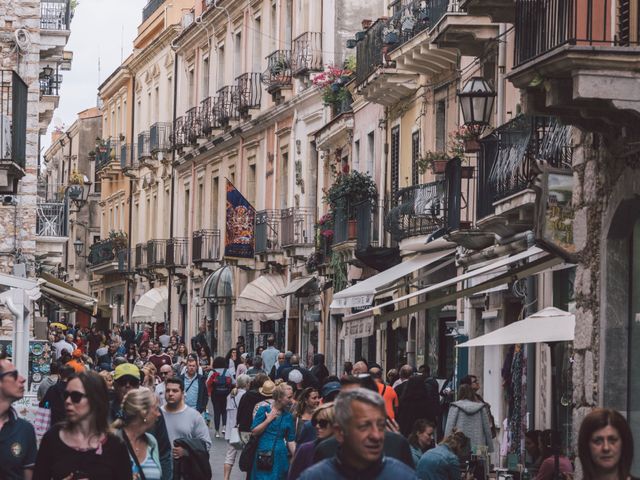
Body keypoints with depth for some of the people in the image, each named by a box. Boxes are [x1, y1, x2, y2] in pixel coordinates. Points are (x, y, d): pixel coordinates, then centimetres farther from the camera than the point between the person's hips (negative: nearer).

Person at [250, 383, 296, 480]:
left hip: (280, 457, 3)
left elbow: (291, 440, 8)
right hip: (263, 456, -3)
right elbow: (254, 432, -4)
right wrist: (268, 420, -10)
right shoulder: (264, 410, -1)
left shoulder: (288, 416, 7)